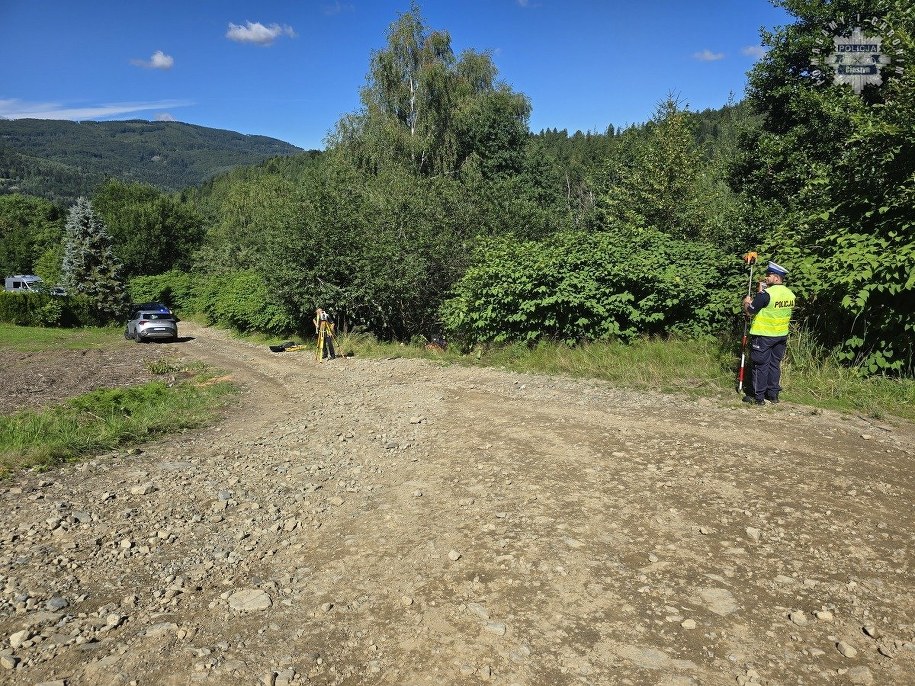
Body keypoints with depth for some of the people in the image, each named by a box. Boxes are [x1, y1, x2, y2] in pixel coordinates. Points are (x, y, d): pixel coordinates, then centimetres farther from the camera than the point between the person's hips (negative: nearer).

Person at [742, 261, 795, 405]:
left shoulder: (766, 294, -19)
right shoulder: (790, 294, 5)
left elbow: (749, 312, -15)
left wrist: (746, 302, 5)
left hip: (763, 335, -7)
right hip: (782, 335, 7)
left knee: (761, 366, 1)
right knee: (775, 364, 15)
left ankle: (758, 397, 6)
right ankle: (773, 394, 21)